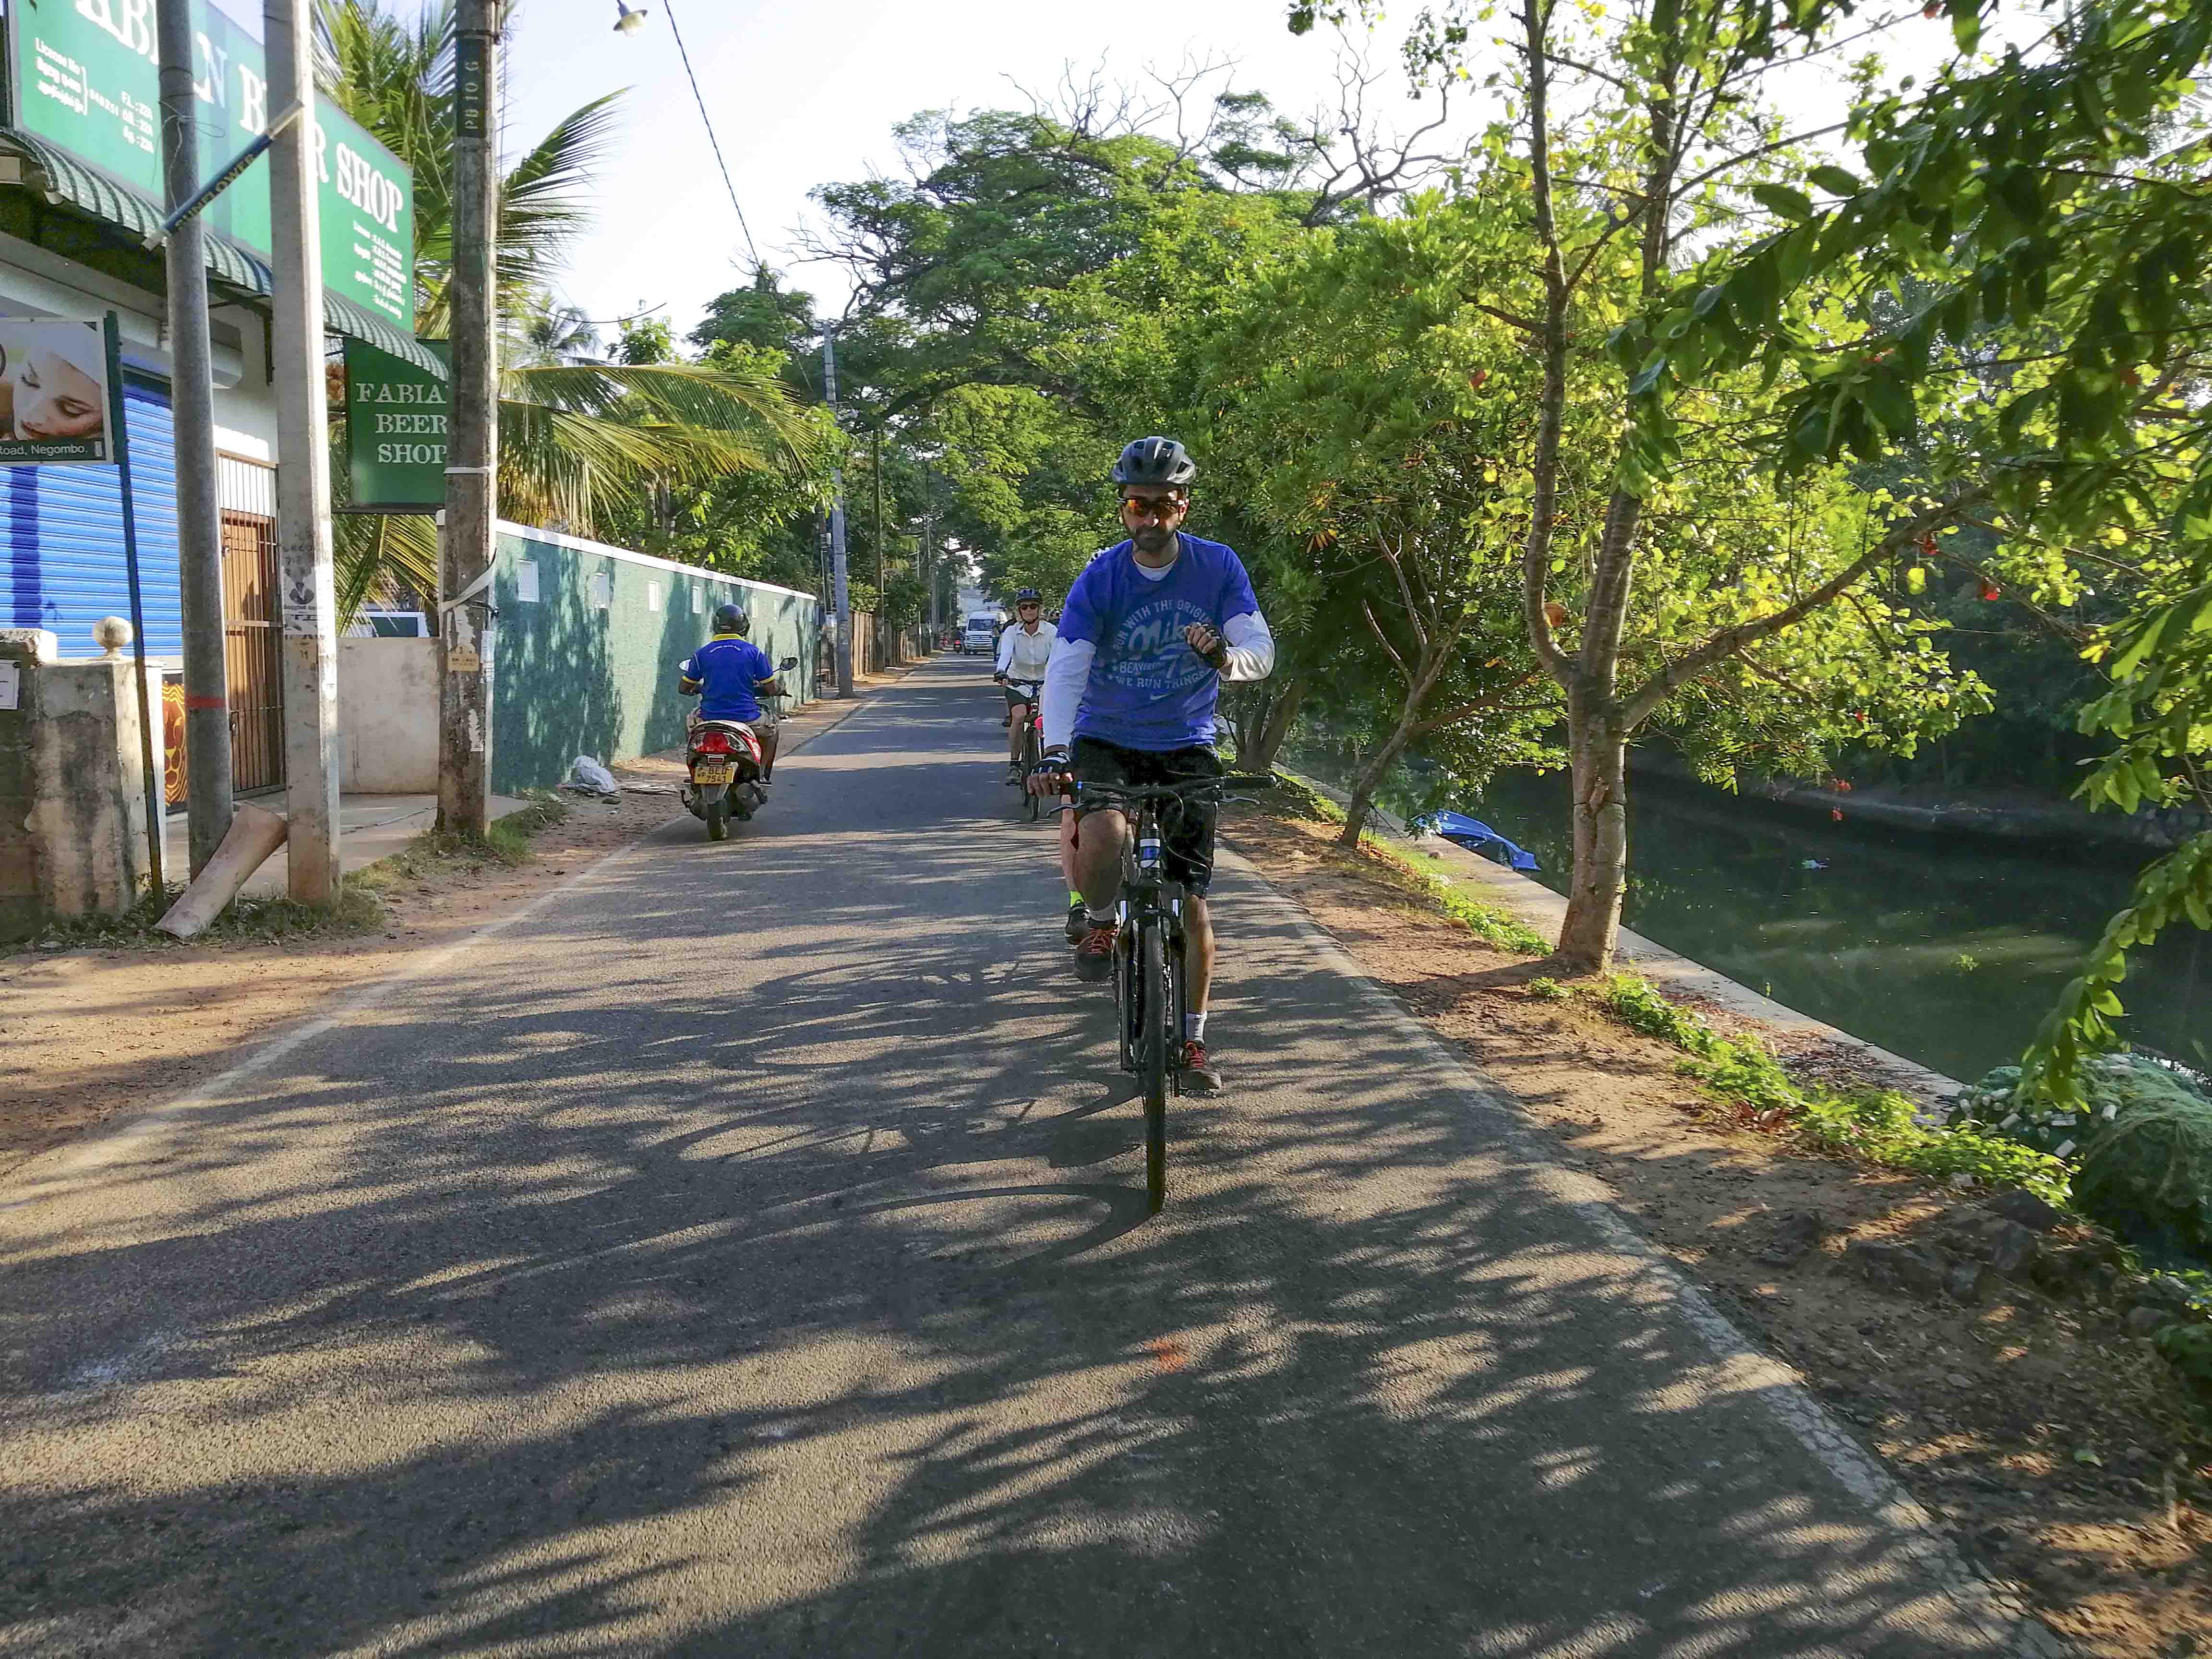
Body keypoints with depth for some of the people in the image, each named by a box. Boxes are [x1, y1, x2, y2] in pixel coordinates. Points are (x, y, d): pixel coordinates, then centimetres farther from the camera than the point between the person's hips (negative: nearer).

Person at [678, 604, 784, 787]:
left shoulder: (702, 653, 3)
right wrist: (779, 686, 24)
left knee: (692, 720, 36)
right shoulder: (754, 652, -3)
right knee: (770, 725, 31)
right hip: (746, 718, -2)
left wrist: (696, 689, 32)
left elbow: (683, 688, 9)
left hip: (710, 718, 2)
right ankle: (761, 774, 22)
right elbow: (772, 689, 0)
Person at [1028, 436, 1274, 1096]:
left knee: (1192, 903, 1)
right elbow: (1066, 669, -21)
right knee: (1102, 840, -34)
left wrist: (1223, 656, -39)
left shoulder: (1218, 567, -7)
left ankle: (1192, 1042, 20)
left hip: (1185, 747, 1)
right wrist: (1055, 753, -37)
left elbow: (1261, 651, -14)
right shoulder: (1099, 579, -11)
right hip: (1106, 742, -1)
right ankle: (1099, 921, 2)